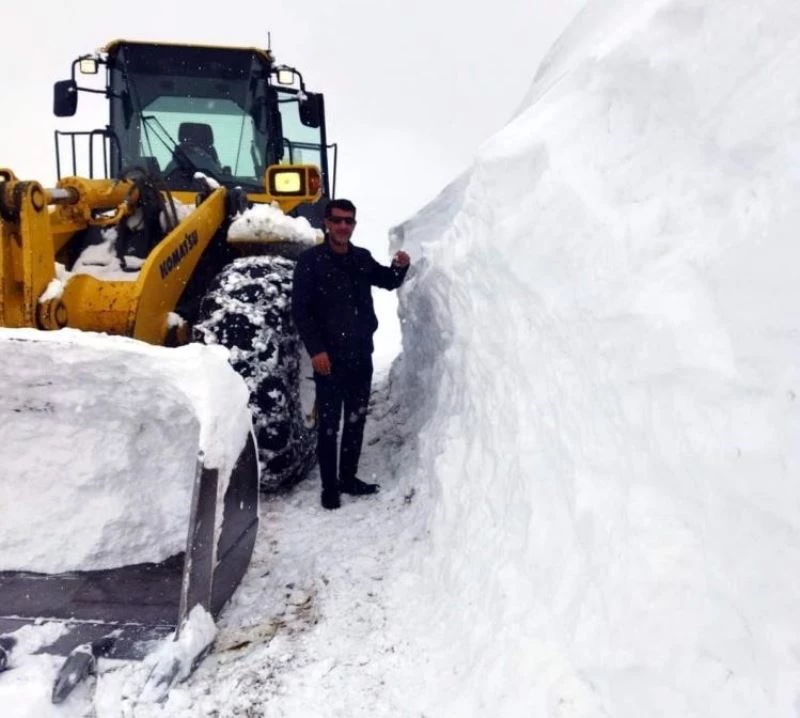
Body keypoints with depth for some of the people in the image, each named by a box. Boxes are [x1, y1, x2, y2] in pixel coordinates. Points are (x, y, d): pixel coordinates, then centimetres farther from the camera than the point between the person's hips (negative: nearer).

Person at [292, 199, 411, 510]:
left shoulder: (362, 258, 8)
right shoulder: (311, 260, -8)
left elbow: (388, 282, 24)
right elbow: (300, 310, -11)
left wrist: (399, 267, 1)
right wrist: (315, 350, -18)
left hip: (361, 355, 6)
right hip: (329, 358, -5)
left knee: (356, 420, 15)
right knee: (329, 424, 1)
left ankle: (349, 477, 30)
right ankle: (329, 486, 14)